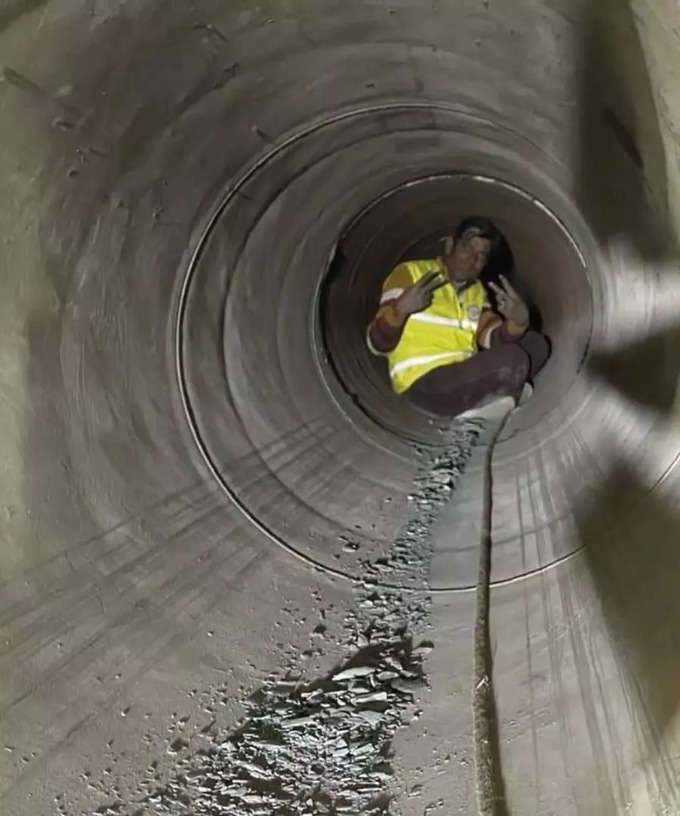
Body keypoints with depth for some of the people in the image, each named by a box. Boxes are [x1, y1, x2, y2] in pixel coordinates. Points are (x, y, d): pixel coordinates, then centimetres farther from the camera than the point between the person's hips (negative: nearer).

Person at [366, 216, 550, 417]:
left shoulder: (476, 291, 15)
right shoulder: (410, 274, -6)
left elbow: (493, 338, 1)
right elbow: (377, 343, -11)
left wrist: (518, 322, -20)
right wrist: (400, 309, -30)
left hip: (465, 376, 8)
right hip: (424, 382, -8)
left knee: (536, 343, 3)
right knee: (513, 360, -24)